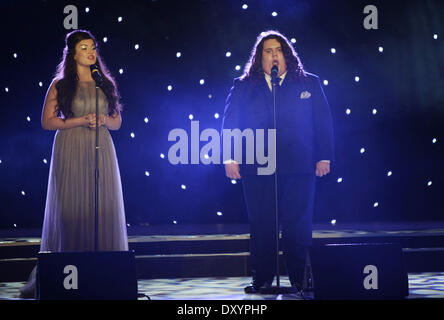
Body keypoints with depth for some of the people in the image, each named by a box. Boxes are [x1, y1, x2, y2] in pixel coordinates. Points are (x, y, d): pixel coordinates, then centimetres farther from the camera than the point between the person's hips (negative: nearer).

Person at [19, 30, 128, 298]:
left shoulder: (105, 83, 12)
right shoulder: (60, 85, 3)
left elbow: (117, 121, 16)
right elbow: (48, 121, -2)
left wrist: (103, 120, -6)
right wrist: (80, 121, -12)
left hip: (101, 151, 3)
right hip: (70, 151, -3)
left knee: (103, 207, -1)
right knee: (70, 209, -5)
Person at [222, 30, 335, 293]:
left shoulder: (309, 84, 10)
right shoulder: (243, 87, 11)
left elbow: (323, 122, 7)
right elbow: (230, 124, 7)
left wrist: (324, 157, 0)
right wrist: (230, 159, -4)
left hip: (298, 167, -1)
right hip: (257, 168, 1)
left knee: (299, 226, -2)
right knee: (261, 227, 2)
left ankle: (300, 279, 6)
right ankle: (262, 280, 9)